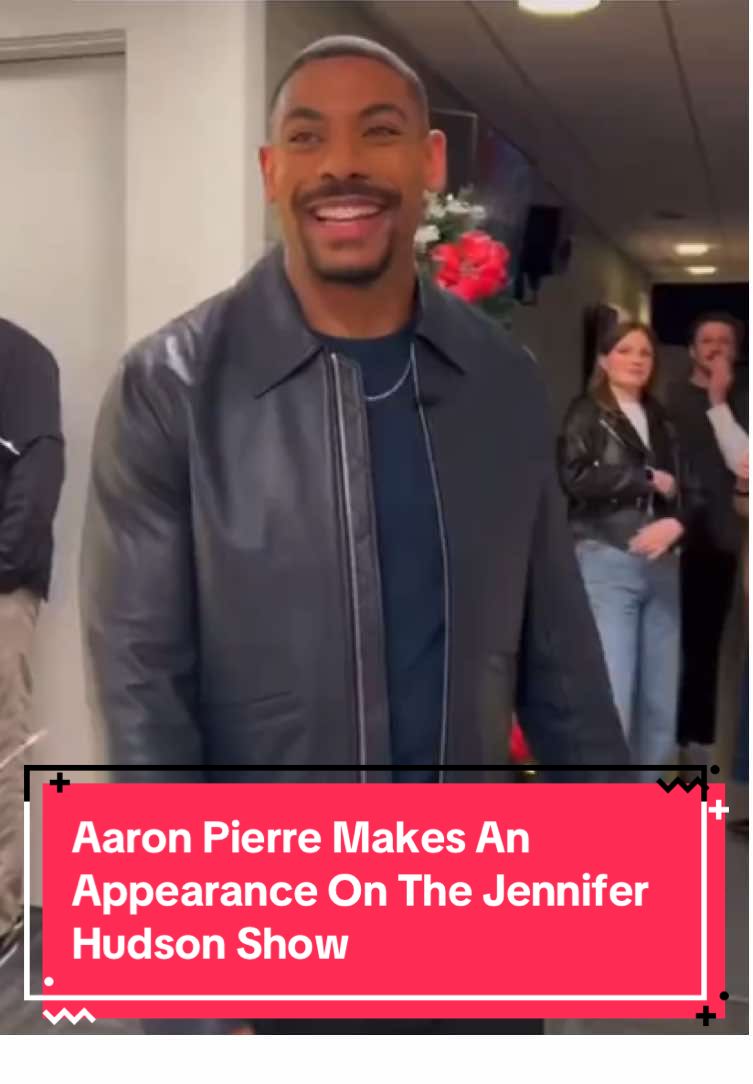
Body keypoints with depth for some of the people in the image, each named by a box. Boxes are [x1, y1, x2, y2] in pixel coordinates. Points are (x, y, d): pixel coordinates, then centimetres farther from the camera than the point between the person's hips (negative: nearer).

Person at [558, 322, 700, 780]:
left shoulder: (662, 422, 20)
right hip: (607, 562, -5)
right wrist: (648, 480, -6)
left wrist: (675, 522, -9)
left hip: (661, 566, 6)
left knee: (661, 702, 6)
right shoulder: (587, 415, 4)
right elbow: (576, 478, -14)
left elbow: (691, 492, 13)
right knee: (612, 699, -12)